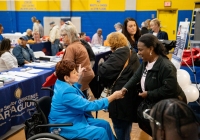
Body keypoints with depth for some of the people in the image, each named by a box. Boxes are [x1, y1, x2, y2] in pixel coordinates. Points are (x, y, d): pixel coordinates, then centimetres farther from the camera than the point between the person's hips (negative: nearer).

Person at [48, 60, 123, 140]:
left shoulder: (61, 83, 0)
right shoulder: (66, 92, -30)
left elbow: (74, 90, 27)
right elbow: (90, 106, -29)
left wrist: (80, 77, 18)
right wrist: (113, 97, -23)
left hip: (74, 119, 10)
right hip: (65, 127, -10)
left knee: (105, 124, 5)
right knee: (101, 132, -18)